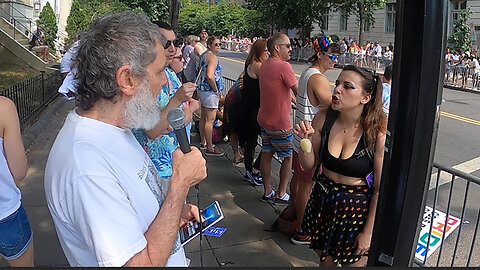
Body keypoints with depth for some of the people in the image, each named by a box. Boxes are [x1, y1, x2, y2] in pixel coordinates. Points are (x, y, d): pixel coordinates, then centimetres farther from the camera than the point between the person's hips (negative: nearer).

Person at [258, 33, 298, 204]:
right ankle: (281, 195, 16)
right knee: (289, 157, 8)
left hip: (264, 119, 8)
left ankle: (267, 192, 25)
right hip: (280, 123, -8)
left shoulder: (264, 65, 7)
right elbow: (299, 92, -16)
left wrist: (290, 100, 19)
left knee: (266, 154, 14)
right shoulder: (284, 66, -19)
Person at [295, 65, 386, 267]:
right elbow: (309, 165, -1)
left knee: (353, 262, 19)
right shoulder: (324, 118, -11)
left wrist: (368, 232, -11)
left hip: (358, 209, -4)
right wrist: (306, 140, -20)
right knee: (325, 260, 25)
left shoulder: (378, 131, -22)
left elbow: (380, 189, -15)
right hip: (322, 201, 4)